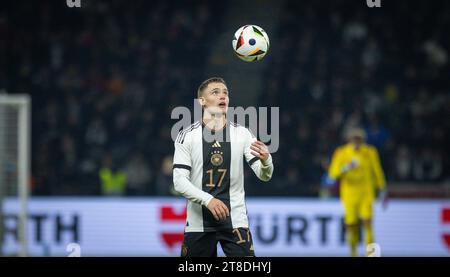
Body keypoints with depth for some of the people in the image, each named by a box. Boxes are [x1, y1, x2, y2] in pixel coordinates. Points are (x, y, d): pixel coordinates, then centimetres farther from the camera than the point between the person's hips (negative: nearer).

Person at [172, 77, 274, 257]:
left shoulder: (242, 134, 2)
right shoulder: (187, 136, -1)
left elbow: (264, 175, -4)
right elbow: (179, 181, -7)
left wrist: (265, 161, -28)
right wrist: (208, 200, -22)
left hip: (235, 220, 0)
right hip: (198, 221, 0)